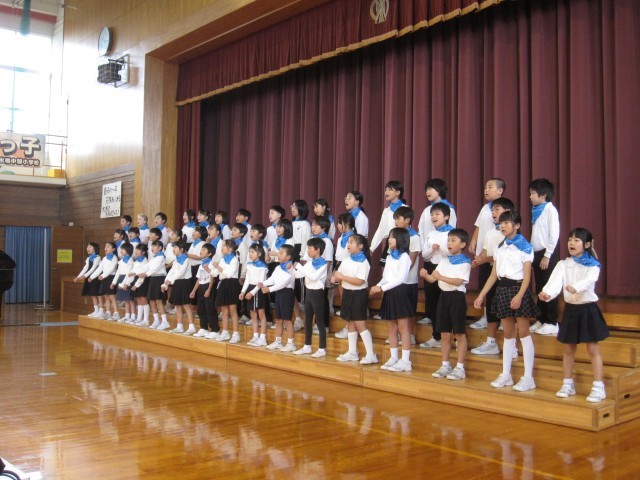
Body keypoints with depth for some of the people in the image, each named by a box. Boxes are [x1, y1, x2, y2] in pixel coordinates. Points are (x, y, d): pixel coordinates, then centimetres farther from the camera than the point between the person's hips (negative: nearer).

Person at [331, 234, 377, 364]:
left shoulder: (363, 262, -14)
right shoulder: (346, 260, 8)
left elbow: (359, 281, -23)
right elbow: (339, 274, 11)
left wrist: (342, 277, -22)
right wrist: (335, 278, -13)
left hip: (358, 294, -8)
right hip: (347, 293, 8)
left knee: (360, 324, -9)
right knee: (350, 323, 12)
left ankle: (371, 354, -5)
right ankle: (352, 352, 21)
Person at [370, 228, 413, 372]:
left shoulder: (404, 256, -9)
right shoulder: (390, 256, 16)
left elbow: (400, 278, -16)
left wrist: (382, 288, -18)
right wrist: (377, 286, -2)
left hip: (399, 291, -8)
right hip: (389, 293, 8)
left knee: (403, 327, -4)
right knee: (392, 327, 11)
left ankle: (405, 361, -2)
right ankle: (394, 358, 17)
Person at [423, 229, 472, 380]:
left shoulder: (465, 262, -7)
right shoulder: (444, 261, 12)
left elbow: (458, 281, -19)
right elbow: (432, 278, 6)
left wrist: (441, 277, -28)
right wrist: (425, 275, -15)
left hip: (457, 297, -6)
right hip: (444, 296, 6)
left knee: (459, 334, 1)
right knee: (445, 334, 11)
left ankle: (460, 368, 7)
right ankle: (445, 366, 19)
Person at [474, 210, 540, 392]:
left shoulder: (525, 247, -6)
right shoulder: (500, 247, 12)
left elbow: (527, 276, -11)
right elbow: (494, 275, 13)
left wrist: (519, 295, -23)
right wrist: (481, 295, 9)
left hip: (517, 289, -6)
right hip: (502, 290, 6)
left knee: (523, 333, -3)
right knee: (508, 334, 11)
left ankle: (528, 378, 1)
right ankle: (505, 375, 16)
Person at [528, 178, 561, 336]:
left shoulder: (550, 209, -11)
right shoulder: (536, 210, 12)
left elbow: (554, 234, -15)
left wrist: (547, 256, -17)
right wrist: (533, 254, 11)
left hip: (547, 254, -8)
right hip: (537, 253, 8)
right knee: (539, 289, 12)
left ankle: (551, 323, 4)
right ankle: (542, 320, 21)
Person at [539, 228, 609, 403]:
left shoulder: (593, 265, -8)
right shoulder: (563, 264, 1)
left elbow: (589, 280, -29)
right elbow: (554, 281, -16)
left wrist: (576, 287, -50)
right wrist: (547, 293, -38)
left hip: (588, 309, -3)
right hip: (570, 309, 4)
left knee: (593, 349, 1)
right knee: (568, 349, 12)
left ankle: (598, 388, 8)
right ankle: (567, 385, 24)